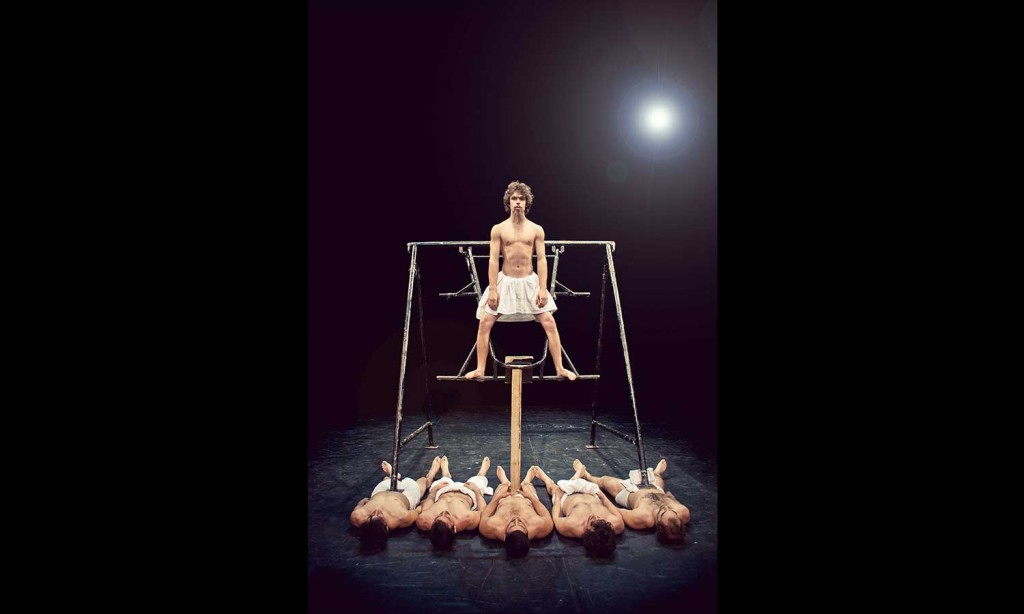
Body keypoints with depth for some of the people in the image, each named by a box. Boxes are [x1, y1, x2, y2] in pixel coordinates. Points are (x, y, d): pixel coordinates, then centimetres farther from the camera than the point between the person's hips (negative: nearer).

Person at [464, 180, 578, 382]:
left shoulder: (536, 229, 2)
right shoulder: (498, 229, -1)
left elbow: (541, 259, -1)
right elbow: (493, 260, -4)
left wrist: (543, 289, -10)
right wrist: (492, 289, -11)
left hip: (530, 282, 0)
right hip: (505, 282, 0)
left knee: (549, 322, -5)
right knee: (485, 323, -6)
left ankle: (560, 369, 6)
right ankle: (480, 370, 5)